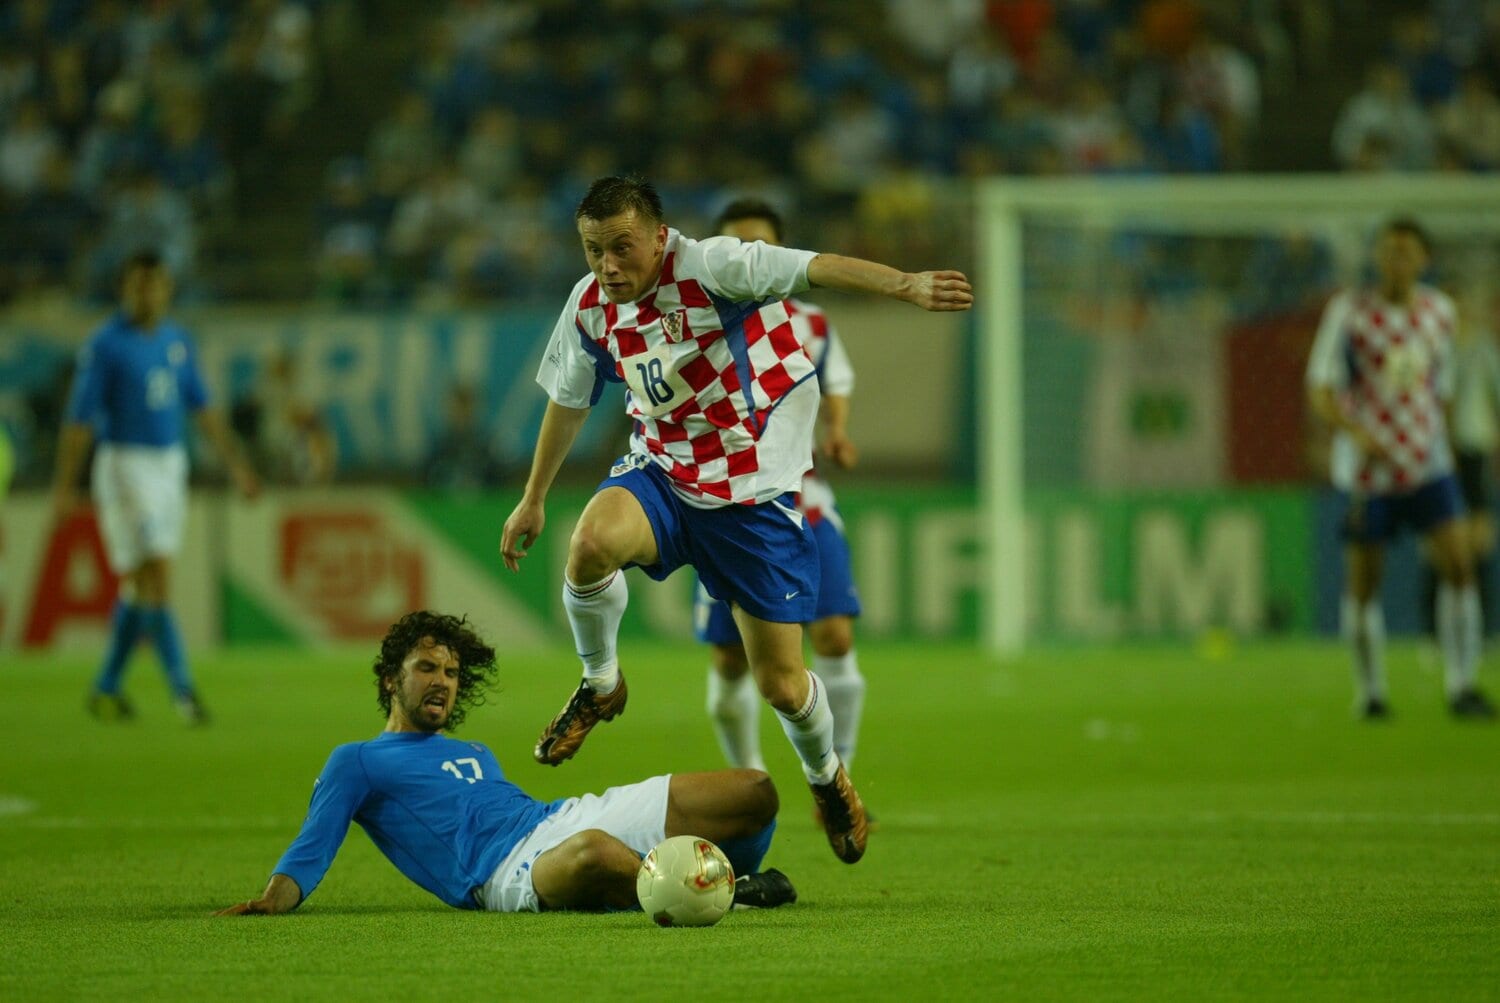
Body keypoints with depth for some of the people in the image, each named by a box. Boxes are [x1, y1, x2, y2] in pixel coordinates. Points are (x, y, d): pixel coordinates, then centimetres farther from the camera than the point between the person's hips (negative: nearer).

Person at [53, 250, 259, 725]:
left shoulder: (178, 340, 9)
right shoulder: (105, 345, -10)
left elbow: (202, 409, 17)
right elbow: (78, 419, -10)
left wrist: (236, 463, 14)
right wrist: (64, 486, -13)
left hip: (170, 467, 7)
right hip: (124, 467, -7)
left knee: (140, 586, 10)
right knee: (154, 578, -12)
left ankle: (106, 687, 20)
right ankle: (183, 690, -13)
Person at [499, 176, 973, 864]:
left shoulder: (707, 267, -19)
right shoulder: (591, 306, -2)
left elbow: (811, 268, -34)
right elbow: (568, 402, 16)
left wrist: (901, 284, -51)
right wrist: (532, 500, 24)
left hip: (755, 491, -3)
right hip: (661, 471, 3)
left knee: (782, 684, -1)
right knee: (593, 541, -33)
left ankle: (825, 775, 35)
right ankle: (599, 687, -5)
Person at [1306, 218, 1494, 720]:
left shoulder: (1439, 311, 7)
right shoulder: (1348, 312, -6)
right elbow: (1320, 387, -11)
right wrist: (1355, 430, -27)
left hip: (1427, 465, 3)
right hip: (1367, 469, -3)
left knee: (1458, 562, -13)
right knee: (1363, 585, 1)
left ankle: (1462, 687, -8)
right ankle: (1370, 692, 18)